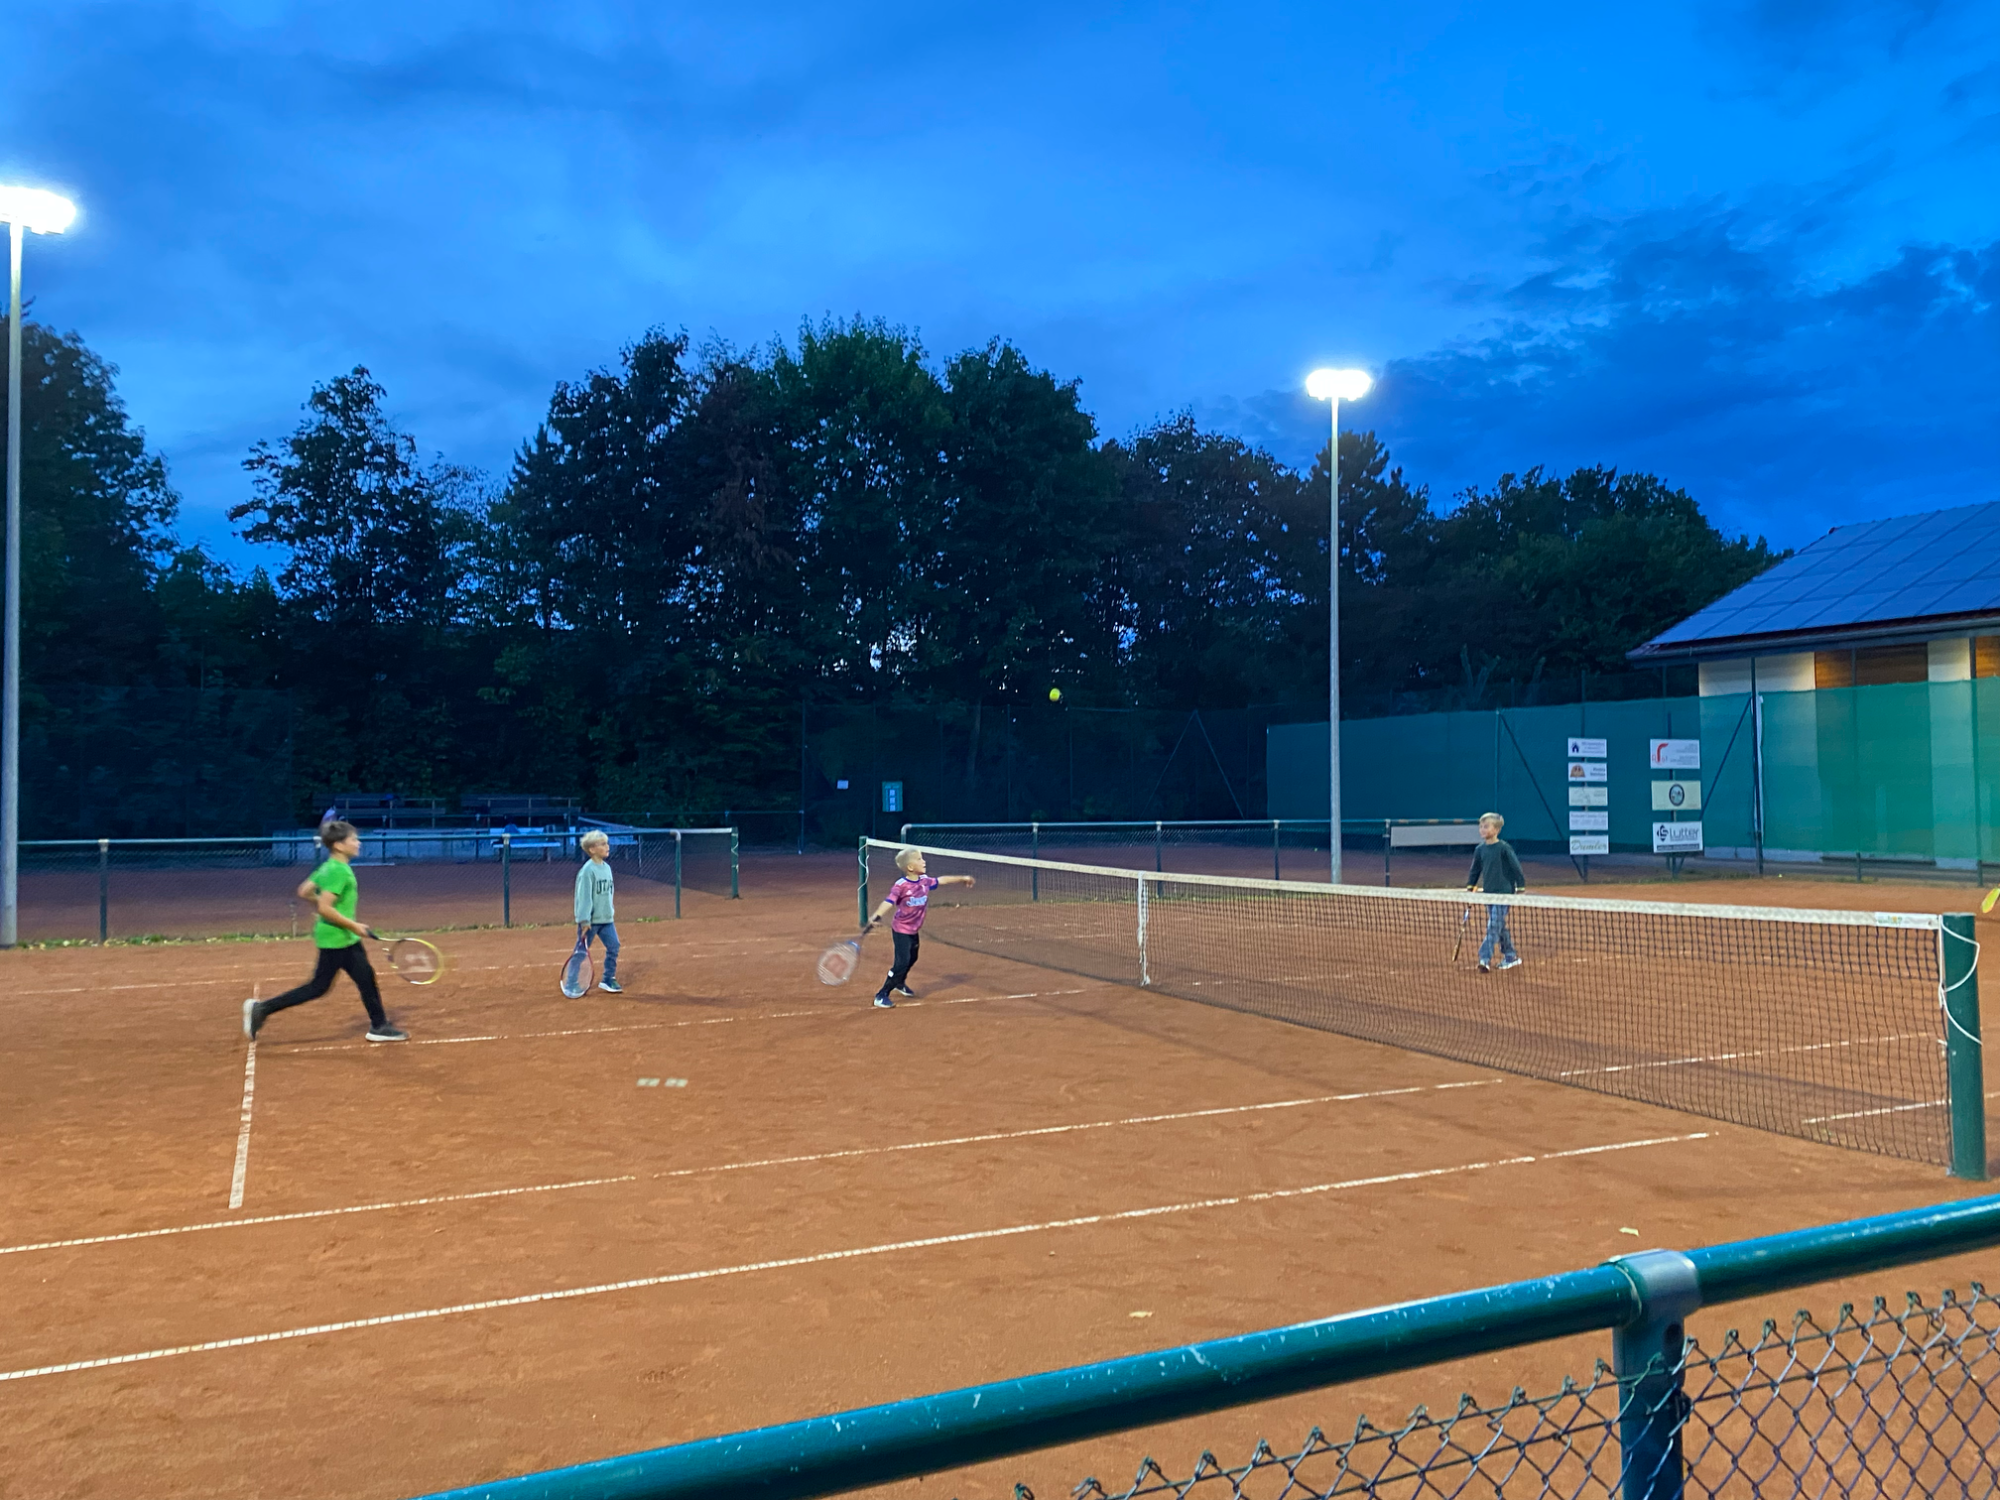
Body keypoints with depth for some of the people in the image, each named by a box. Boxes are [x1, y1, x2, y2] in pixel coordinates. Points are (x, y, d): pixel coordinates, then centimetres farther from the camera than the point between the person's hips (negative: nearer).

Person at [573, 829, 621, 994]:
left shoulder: (607, 867, 7)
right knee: (582, 951, 4)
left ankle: (608, 980, 12)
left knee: (613, 946, 0)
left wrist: (611, 912, 14)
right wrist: (584, 921, -21)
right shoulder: (588, 870, -16)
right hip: (590, 920, -7)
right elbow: (584, 896, -19)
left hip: (606, 918, 7)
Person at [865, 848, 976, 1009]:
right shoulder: (901, 885, -25)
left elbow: (942, 880, 12)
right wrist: (876, 917, -51)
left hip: (914, 931, 8)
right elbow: (888, 902, -35)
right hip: (901, 931, -8)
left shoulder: (925, 881, -4)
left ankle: (899, 983, 54)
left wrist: (962, 878, 21)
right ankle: (881, 996, -6)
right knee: (902, 963, -16)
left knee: (912, 959, 27)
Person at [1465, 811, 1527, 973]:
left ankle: (1485, 959, -17)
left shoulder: (1504, 848, -11)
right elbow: (1474, 871, 16)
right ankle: (1511, 957, 25)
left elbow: (1517, 869, -7)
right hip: (1488, 893, 6)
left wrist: (1521, 890, -7)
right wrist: (1470, 888, 12)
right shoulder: (1480, 849, 5)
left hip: (1503, 892, -6)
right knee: (1501, 927, 13)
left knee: (1494, 926, -12)